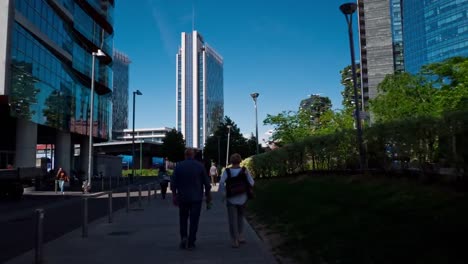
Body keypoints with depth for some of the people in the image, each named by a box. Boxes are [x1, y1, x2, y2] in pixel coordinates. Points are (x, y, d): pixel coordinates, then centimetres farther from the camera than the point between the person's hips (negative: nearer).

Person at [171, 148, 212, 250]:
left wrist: (174, 195, 4)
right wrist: (208, 195, 9)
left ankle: (183, 237, 0)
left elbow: (173, 183, -2)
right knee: (194, 220, 4)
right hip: (196, 198, -1)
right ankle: (191, 243, 5)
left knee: (183, 219, 16)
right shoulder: (200, 166, -3)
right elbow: (206, 182, -1)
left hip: (182, 197, 1)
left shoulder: (179, 166, -2)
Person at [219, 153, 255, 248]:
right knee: (240, 217, 22)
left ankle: (235, 241, 4)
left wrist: (224, 194, -6)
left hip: (231, 199, -1)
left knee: (233, 220, 5)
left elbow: (221, 183, -19)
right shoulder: (244, 170, -6)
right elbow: (251, 183, -7)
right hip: (242, 199, 2)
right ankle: (240, 236, 18)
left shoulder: (227, 171, -8)